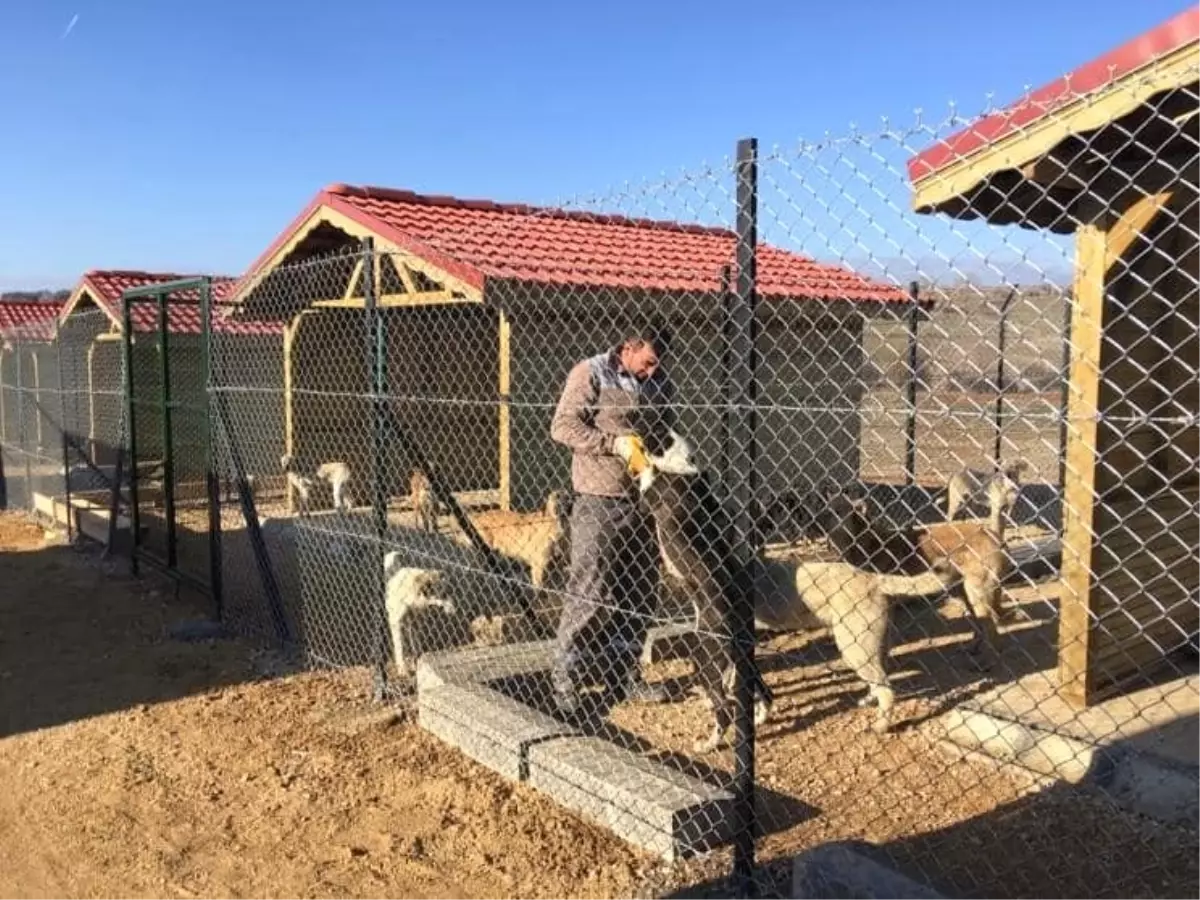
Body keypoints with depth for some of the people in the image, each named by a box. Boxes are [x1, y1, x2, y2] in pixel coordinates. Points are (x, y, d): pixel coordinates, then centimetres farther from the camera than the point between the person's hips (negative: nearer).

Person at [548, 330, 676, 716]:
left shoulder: (659, 383, 10)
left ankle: (623, 673, 22)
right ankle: (565, 674, 9)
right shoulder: (590, 374, -6)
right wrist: (617, 443, -20)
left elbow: (668, 431, 18)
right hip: (599, 501, -6)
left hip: (643, 500, 6)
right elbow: (562, 426, -12)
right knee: (589, 590, -4)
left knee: (640, 592, 9)